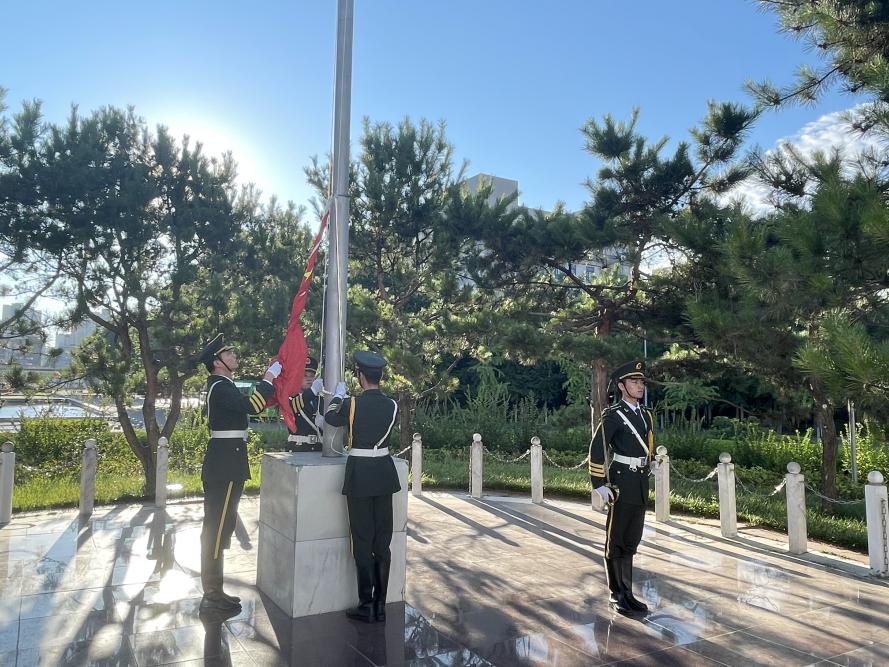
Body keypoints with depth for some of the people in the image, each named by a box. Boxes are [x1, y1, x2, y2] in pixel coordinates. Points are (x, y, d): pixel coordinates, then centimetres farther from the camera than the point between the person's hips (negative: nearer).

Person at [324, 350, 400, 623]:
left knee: (363, 541, 6)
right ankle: (380, 605, 18)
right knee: (383, 542, 10)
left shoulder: (352, 403, -12)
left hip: (359, 473, -4)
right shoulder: (392, 405, -1)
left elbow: (331, 417, 8)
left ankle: (366, 606, 12)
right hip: (384, 473, 4)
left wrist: (338, 396, 26)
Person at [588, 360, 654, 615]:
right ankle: (617, 595, 16)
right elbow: (596, 450, -15)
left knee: (632, 541, 15)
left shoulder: (645, 415, 10)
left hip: (641, 483, 7)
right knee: (616, 542, 5)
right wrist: (599, 485, -17)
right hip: (621, 485, -7)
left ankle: (627, 593, 26)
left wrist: (645, 475, 18)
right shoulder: (613, 415, -12)